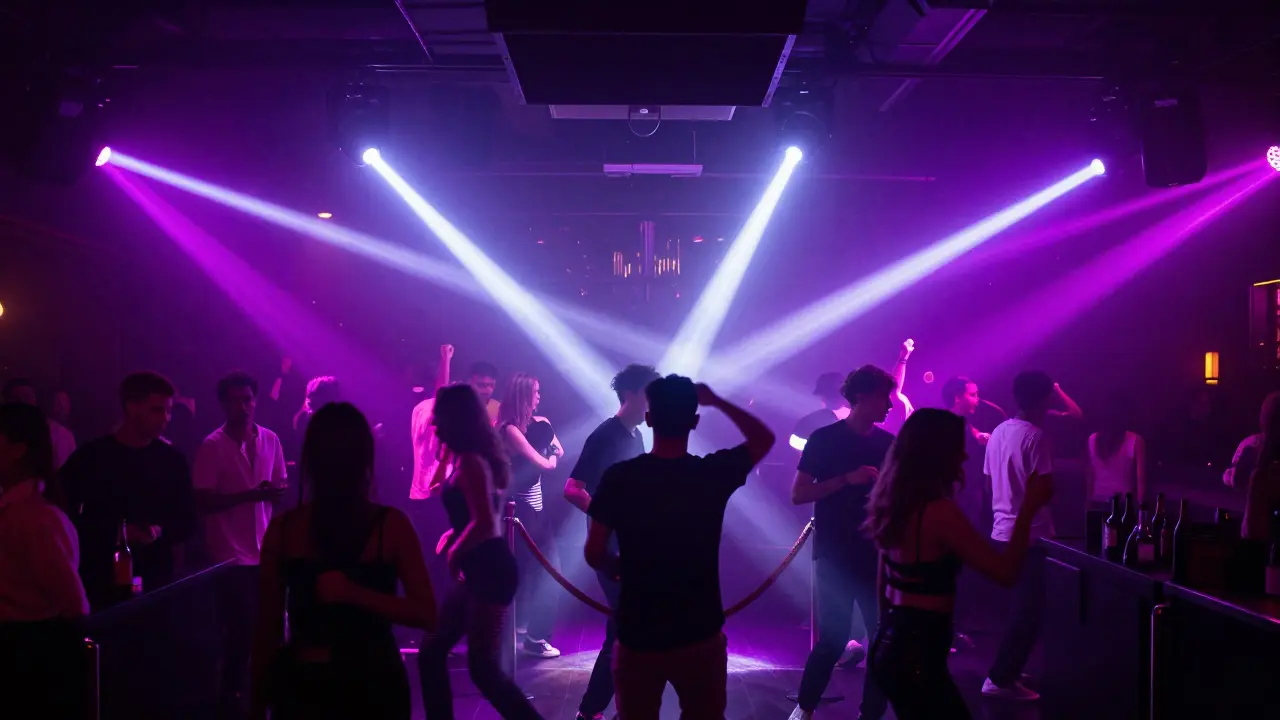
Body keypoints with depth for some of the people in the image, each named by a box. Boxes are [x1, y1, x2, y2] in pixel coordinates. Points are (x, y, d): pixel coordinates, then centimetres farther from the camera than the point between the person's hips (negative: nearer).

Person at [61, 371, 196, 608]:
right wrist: (113, 533, -14)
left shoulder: (173, 460, 5)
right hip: (101, 582, -1)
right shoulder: (90, 457, -1)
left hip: (157, 581, 2)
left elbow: (186, 521, 9)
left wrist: (161, 531, -12)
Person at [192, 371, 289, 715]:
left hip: (265, 548, 4)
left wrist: (277, 490, -11)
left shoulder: (270, 440, 3)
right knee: (242, 628, -3)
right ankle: (232, 695, 16)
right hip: (230, 552, -4)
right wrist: (250, 495, -22)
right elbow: (203, 501, -12)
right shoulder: (212, 446, -10)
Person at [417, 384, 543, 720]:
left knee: (483, 667, -6)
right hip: (480, 571, 10)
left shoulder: (470, 462, -18)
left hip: (491, 572, -10)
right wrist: (452, 535, 10)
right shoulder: (466, 459, 13)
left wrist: (455, 554, -11)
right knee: (431, 653, 12)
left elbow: (485, 524, -26)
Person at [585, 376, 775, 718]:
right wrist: (717, 401, 14)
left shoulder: (619, 477, -12)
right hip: (701, 635, 1)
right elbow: (764, 438, 10)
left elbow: (594, 555, -6)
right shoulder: (714, 473, -9)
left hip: (638, 637, 0)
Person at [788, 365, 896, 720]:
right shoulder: (824, 439, -4)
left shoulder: (890, 443, 6)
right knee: (833, 638, -2)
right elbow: (797, 495, -8)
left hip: (877, 555, 4)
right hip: (835, 556, -4)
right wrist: (847, 479, -18)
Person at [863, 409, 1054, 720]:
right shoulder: (940, 512, -19)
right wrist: (1029, 507, -11)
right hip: (917, 652, -9)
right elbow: (1006, 572, -17)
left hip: (890, 642, 9)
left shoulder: (894, 504, 6)